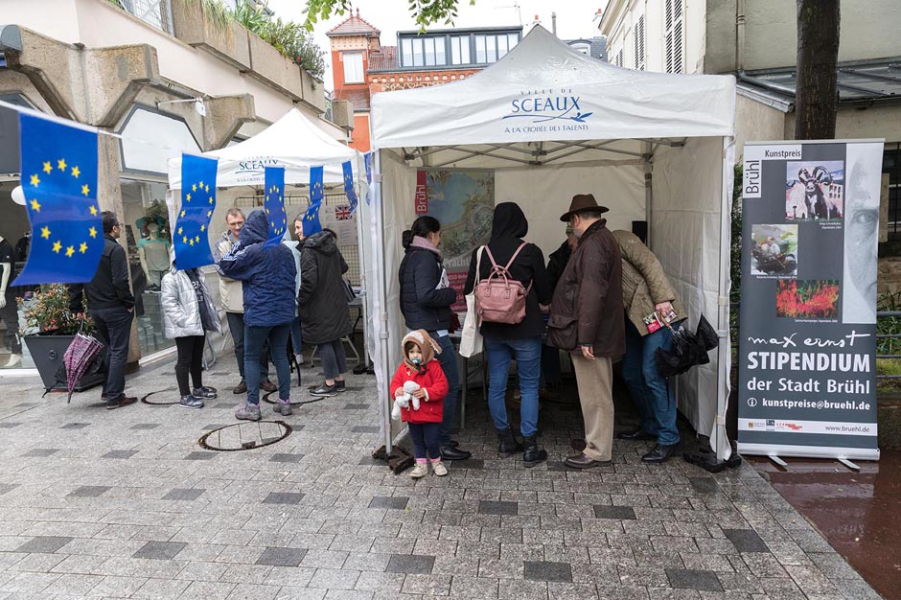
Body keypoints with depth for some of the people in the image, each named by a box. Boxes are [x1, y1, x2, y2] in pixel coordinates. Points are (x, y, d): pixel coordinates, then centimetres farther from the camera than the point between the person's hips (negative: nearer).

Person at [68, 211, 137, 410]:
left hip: (95, 309, 7)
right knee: (119, 352, -1)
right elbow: (120, 281, -20)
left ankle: (108, 390, 24)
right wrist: (129, 303, -10)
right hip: (116, 308, -7)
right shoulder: (115, 249, -12)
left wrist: (76, 307, 14)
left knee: (111, 349, 21)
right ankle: (114, 397, 1)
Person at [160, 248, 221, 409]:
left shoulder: (196, 274, 16)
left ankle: (198, 388, 29)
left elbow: (204, 297, 22)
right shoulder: (170, 278, -11)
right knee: (184, 360, -1)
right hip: (185, 327, -8)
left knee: (197, 358, 17)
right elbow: (169, 303, -19)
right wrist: (184, 321, -24)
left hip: (199, 324, 8)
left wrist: (211, 317, 15)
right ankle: (185, 395, 5)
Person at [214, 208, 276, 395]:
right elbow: (223, 272, -9)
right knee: (240, 344, 9)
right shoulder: (222, 244, 3)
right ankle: (246, 378, 20)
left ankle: (262, 377, 18)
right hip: (234, 301, 1)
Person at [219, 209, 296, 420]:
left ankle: (252, 406, 5)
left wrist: (239, 243, 2)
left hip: (259, 314, -5)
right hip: (284, 312, 5)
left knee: (251, 358, 6)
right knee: (280, 355, 11)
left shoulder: (252, 251, -12)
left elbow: (225, 266, -3)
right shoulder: (284, 251, 6)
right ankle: (284, 402, 13)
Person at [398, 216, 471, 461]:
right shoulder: (425, 258, -15)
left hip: (417, 329, 10)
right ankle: (442, 443, 4)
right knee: (449, 387, -2)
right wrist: (452, 294, -12)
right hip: (433, 332, -10)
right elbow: (426, 295, -27)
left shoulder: (410, 257, 15)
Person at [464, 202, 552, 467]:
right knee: (529, 386, 7)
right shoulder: (531, 252, -10)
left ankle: (505, 440, 25)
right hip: (525, 328, -3)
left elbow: (470, 292, 4)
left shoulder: (481, 253, -3)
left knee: (496, 385, 13)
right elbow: (544, 294, -3)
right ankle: (530, 447, 9)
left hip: (493, 329, 3)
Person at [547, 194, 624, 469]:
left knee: (595, 394, 0)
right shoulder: (604, 238, 16)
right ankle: (597, 439, 32)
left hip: (591, 335, -10)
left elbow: (592, 294, -25)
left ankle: (598, 451, 10)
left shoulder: (593, 244, -18)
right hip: (600, 332, 10)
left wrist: (585, 337, -24)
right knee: (597, 392, 19)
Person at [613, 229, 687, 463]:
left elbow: (649, 263, -15)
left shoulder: (620, 239, -4)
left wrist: (662, 299, -23)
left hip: (657, 314, -9)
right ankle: (650, 427, 29)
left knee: (652, 374, -11)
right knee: (631, 374, 12)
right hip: (634, 320, 9)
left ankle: (668, 439, -1)